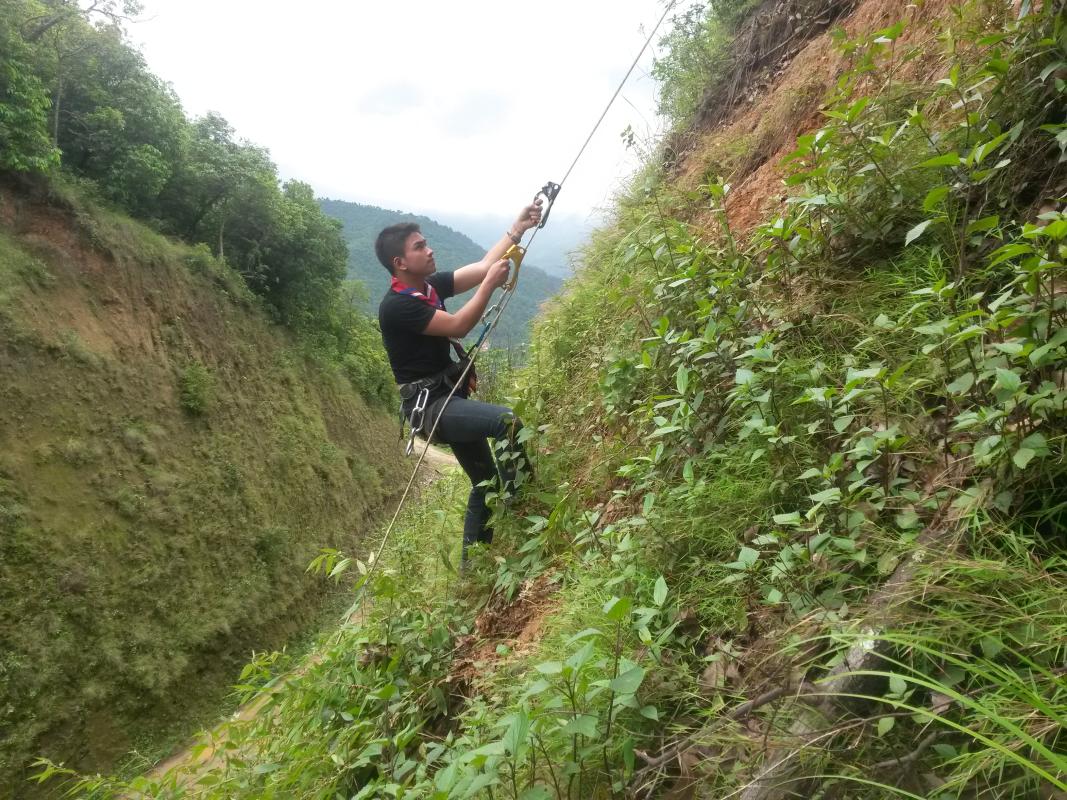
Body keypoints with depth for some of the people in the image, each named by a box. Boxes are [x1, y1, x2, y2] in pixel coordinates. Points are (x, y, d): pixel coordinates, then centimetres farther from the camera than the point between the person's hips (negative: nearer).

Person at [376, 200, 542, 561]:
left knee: (486, 482, 16)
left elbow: (481, 267, 6)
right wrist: (491, 284, -17)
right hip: (429, 405, -9)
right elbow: (458, 326, -20)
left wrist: (518, 228, 0)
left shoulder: (430, 285, 7)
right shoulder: (397, 306, -19)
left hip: (450, 398, 9)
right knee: (507, 421, -31)